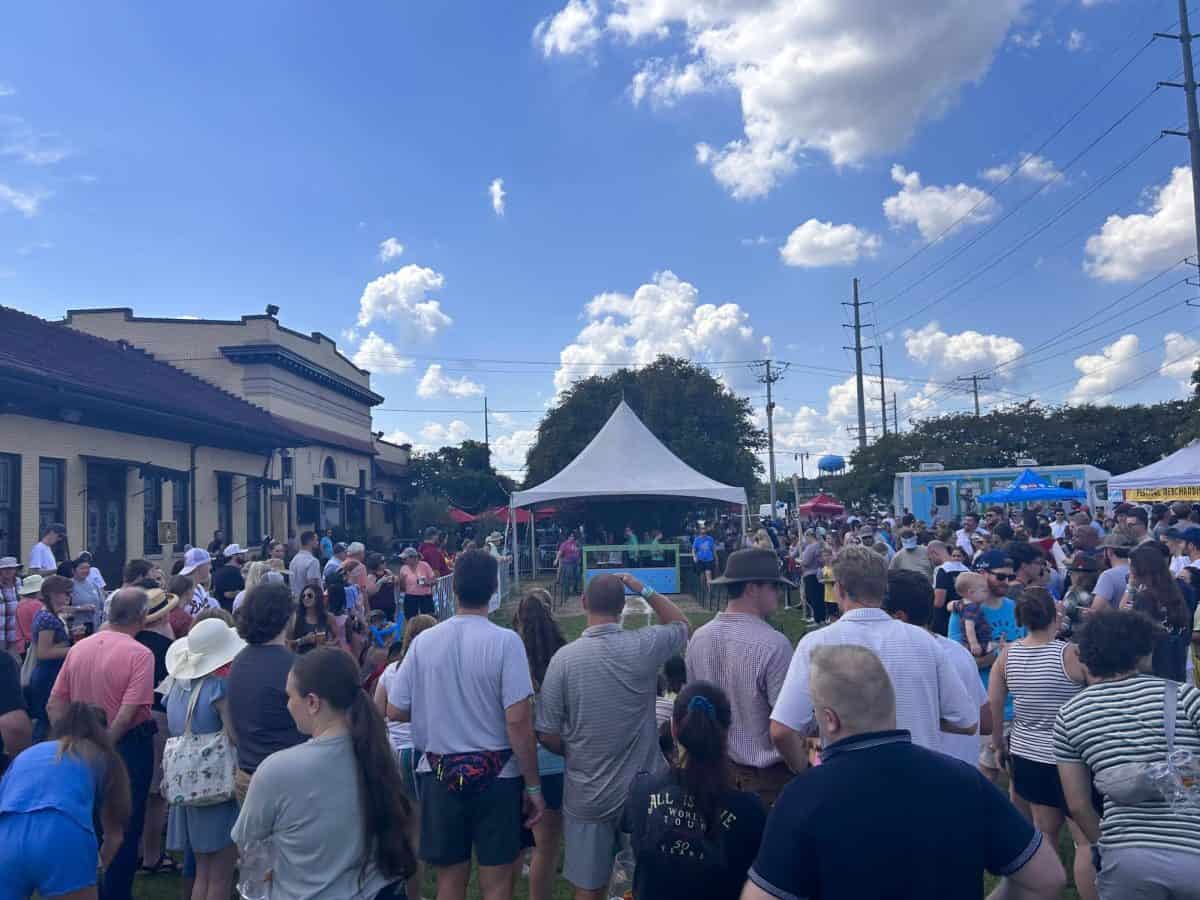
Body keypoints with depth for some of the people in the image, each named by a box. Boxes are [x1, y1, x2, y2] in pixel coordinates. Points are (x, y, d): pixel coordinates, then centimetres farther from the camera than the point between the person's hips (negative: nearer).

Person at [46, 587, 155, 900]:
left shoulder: (78, 648, -1)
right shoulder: (139, 654, -20)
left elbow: (55, 704, 0)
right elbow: (128, 713, -26)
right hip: (128, 745, -6)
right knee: (126, 826, 11)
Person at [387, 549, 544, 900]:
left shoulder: (424, 641, -5)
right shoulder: (505, 641, -15)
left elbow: (395, 711, 1)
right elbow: (517, 721, -17)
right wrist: (533, 785, -7)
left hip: (439, 773, 3)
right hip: (496, 775, -3)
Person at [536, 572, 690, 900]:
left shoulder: (564, 657, -14)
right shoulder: (643, 647, -14)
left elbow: (547, 735, -8)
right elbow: (681, 624, 9)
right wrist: (644, 589, 6)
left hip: (586, 795, 0)